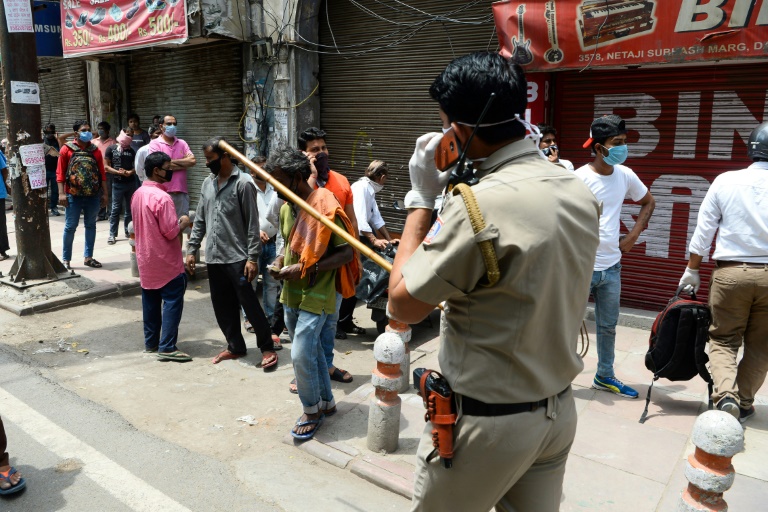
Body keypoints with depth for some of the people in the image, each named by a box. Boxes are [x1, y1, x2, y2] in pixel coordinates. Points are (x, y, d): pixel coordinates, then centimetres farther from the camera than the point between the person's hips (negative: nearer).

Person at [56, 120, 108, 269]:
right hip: (74, 195, -3)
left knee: (91, 226, 9)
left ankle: (88, 257, 18)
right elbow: (60, 173, -3)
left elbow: (102, 173, 9)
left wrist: (104, 193, 5)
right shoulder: (67, 149, -1)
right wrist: (61, 193, -10)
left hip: (93, 195, 3)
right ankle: (65, 259, 10)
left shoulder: (95, 150, 8)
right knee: (70, 227, 1)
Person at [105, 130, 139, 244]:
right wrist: (119, 172, -14)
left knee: (130, 209, 9)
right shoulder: (111, 148, 1)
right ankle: (112, 234, 3)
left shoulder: (131, 150, 10)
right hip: (117, 183, -3)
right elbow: (106, 166, -2)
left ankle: (128, 231, 20)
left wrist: (130, 172, -10)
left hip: (131, 182, 3)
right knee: (115, 209, -2)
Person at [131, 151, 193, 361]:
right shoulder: (162, 197, -21)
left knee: (150, 301, 14)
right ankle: (167, 347, -2)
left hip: (145, 258, 9)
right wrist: (183, 223, -2)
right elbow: (171, 232, -21)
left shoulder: (137, 194, 8)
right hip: (165, 260, -9)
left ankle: (151, 343, 23)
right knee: (172, 301, -3)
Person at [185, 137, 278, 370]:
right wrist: (191, 249, 11)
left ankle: (267, 347, 10)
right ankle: (235, 346, 26)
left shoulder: (243, 183, -8)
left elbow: (252, 224, -11)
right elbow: (200, 220, 17)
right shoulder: (207, 183, 12)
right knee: (222, 306, 11)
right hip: (214, 257, 7)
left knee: (249, 303, -3)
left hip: (237, 257, -7)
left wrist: (253, 258, -15)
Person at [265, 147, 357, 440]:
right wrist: (280, 261, 1)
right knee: (311, 351, 17)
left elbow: (346, 254, -18)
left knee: (301, 355, -7)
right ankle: (326, 402, 33)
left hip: (315, 295, -8)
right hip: (290, 294, 8)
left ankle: (312, 410, 16)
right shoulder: (286, 209, 7)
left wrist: (305, 269, -23)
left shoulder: (325, 208, -18)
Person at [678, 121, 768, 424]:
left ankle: (725, 395, -9)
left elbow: (703, 232, 0)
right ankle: (743, 403, 22)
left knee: (723, 339, 11)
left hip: (730, 272, 0)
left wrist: (692, 271, 11)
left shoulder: (725, 182, -4)